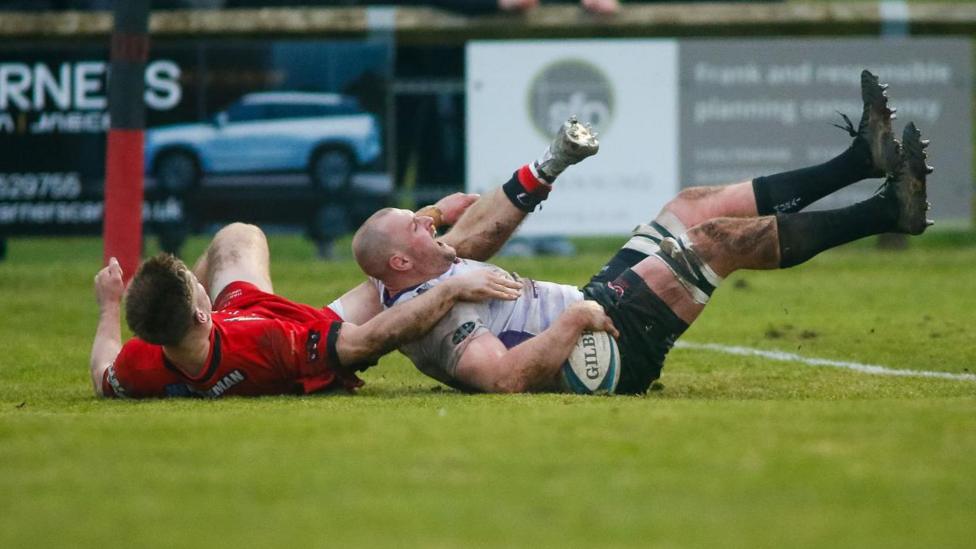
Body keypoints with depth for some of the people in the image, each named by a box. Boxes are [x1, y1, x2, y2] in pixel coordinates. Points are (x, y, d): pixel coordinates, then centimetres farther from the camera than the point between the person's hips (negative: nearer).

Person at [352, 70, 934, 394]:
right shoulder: (433, 318, -25)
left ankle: (862, 156, 11)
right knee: (717, 236, -15)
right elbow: (506, 376, -37)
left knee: (694, 206, 9)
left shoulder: (440, 276, 8)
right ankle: (890, 210, -9)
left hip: (596, 304, 12)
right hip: (614, 343, -12)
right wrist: (573, 319, -33)